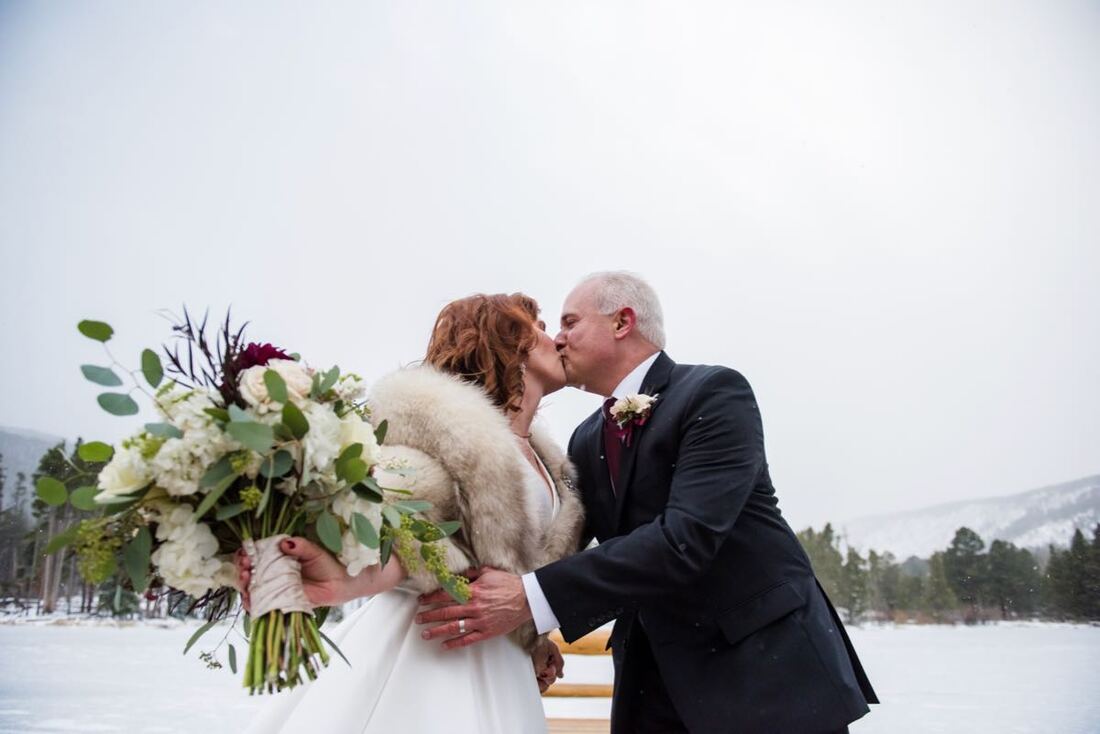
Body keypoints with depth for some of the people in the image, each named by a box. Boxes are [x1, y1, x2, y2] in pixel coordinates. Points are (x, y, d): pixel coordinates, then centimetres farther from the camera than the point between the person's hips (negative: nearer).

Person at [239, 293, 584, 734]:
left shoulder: (542, 459, 15)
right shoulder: (436, 412, -10)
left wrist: (534, 640, 12)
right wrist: (348, 579, -43)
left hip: (494, 661, 8)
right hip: (422, 648, -7)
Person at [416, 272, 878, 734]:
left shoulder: (715, 393, -14)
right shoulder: (585, 440, 9)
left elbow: (686, 539, -26)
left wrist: (531, 599, -31)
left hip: (770, 665, -5)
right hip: (658, 676, 6)